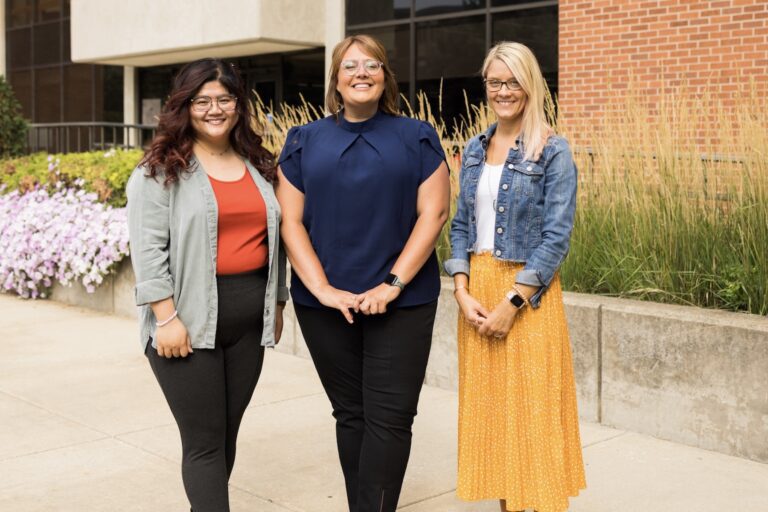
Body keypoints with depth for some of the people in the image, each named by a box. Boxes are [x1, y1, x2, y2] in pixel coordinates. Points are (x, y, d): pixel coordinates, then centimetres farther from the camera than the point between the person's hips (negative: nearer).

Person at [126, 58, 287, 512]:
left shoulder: (259, 167, 13)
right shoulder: (162, 169, -3)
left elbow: (273, 239, 18)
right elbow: (147, 249, -10)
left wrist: (277, 304, 15)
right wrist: (166, 318, -16)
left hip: (249, 321, 5)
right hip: (189, 322, -5)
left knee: (227, 433, 12)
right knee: (205, 441, -3)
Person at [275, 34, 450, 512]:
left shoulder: (417, 137, 5)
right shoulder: (305, 141, 9)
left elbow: (433, 212, -3)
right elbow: (291, 221, 3)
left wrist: (393, 285, -12)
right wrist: (323, 289, -9)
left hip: (401, 302, -2)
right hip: (325, 303, 2)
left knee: (389, 416, -4)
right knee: (350, 413, 10)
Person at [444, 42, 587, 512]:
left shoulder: (553, 152, -8)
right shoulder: (475, 150, 9)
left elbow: (557, 236, -13)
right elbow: (461, 225, 10)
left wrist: (512, 303, -17)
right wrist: (463, 292, -3)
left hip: (527, 292, -5)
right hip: (478, 290, 6)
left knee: (532, 405, 0)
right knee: (488, 402, 11)